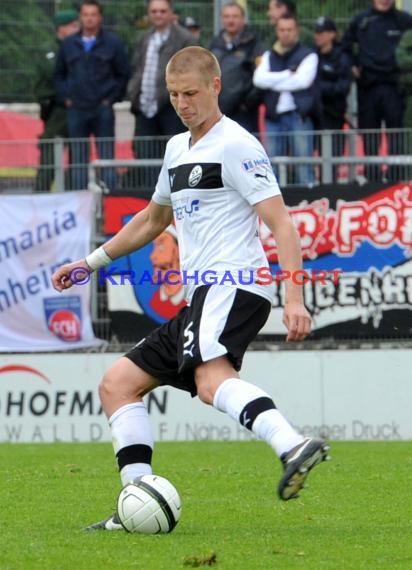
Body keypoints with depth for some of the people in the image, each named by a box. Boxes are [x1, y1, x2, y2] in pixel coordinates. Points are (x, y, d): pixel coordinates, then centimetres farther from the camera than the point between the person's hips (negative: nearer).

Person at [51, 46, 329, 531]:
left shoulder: (236, 145, -5)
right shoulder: (177, 148, 23)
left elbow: (281, 225, -12)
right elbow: (153, 219, 39)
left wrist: (294, 299, -24)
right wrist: (91, 262, 41)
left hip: (233, 286, -10)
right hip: (201, 298, 10)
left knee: (210, 380, -36)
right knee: (117, 384, 8)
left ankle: (294, 448, -58)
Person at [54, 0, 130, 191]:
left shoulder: (113, 43, 2)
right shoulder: (68, 44, 10)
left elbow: (123, 75, 4)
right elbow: (59, 74, 18)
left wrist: (112, 98, -4)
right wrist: (65, 97, 6)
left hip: (103, 110, -3)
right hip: (76, 110, 3)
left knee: (107, 158, -3)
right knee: (78, 160, 4)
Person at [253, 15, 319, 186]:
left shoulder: (308, 55, 5)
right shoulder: (269, 56, 16)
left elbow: (302, 80, -10)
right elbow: (258, 79, 0)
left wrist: (274, 82, -2)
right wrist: (287, 74, -6)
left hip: (299, 115, -4)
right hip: (274, 116, 4)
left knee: (303, 162, -6)